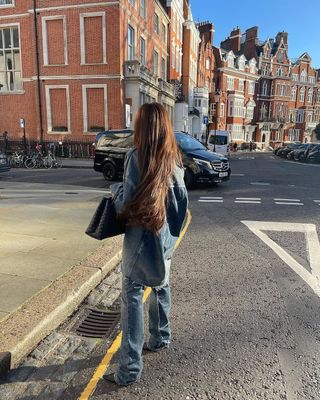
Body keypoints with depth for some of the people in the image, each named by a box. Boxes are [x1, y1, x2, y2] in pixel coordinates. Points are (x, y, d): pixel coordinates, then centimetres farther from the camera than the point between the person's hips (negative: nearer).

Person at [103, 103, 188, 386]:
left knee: (133, 298, 3)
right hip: (165, 238, 7)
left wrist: (115, 188, 3)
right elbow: (182, 201, 4)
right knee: (161, 288, 23)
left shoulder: (136, 158, -17)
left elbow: (126, 205, -16)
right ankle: (161, 338, 42)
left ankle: (130, 368, 12)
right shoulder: (174, 159, 2)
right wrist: (172, 230, 16)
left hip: (142, 239, -6)